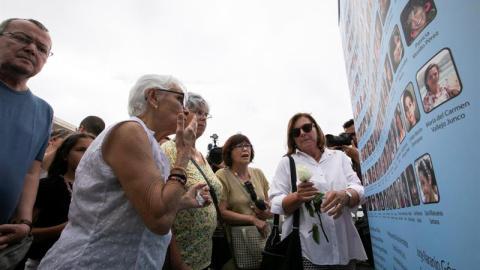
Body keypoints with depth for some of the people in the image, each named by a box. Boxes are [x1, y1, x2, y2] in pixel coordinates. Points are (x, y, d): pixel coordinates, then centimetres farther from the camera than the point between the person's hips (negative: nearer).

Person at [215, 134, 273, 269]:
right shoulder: (222, 176, -12)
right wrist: (252, 219, -17)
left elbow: (269, 205, 13)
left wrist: (269, 212, -9)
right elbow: (222, 212, -17)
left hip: (262, 235, 5)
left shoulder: (258, 173, 4)